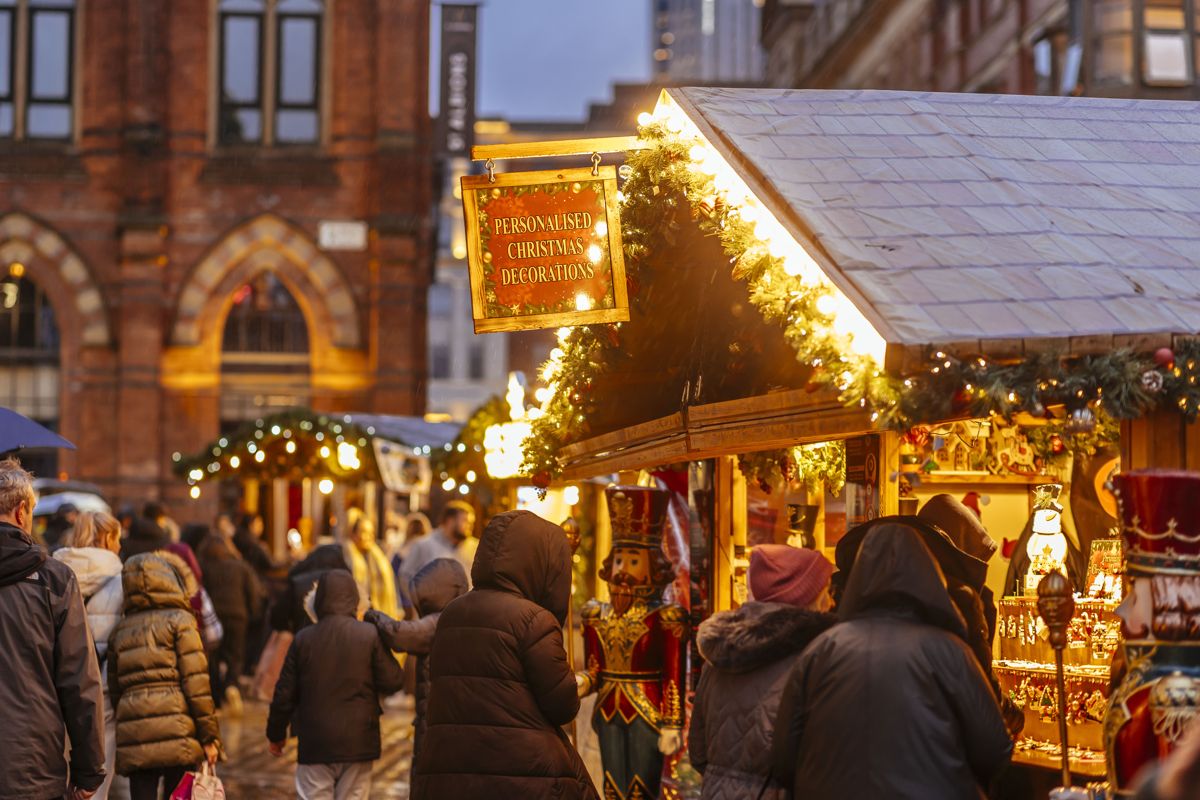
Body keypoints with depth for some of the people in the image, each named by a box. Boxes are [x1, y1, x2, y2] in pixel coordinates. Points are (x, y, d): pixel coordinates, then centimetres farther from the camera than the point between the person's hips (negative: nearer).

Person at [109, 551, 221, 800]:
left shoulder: (120, 630, 16)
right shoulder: (180, 620, 0)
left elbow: (113, 689, 18)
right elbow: (196, 683, -6)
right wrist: (209, 736, -4)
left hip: (133, 739, 4)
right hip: (177, 735, -4)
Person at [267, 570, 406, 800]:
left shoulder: (303, 639, -2)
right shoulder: (370, 635, -7)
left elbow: (285, 695, 3)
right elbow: (392, 682, -6)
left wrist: (276, 734, 17)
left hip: (314, 745, 0)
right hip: (358, 743, 0)